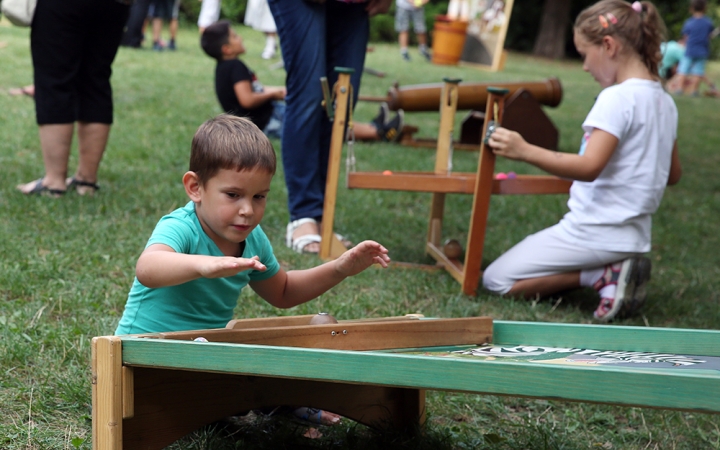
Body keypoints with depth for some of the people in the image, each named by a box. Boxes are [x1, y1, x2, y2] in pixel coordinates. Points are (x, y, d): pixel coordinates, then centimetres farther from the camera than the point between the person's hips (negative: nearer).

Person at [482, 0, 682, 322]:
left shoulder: (617, 98, -18)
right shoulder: (665, 102, 9)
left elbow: (590, 167, -28)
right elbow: (672, 174, 17)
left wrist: (525, 151, -31)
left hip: (594, 232, -9)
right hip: (634, 235, 9)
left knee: (496, 280, -1)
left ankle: (604, 275, -10)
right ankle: (618, 266, 5)